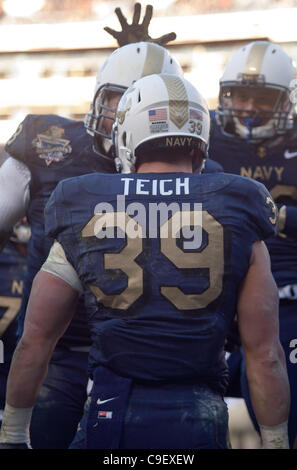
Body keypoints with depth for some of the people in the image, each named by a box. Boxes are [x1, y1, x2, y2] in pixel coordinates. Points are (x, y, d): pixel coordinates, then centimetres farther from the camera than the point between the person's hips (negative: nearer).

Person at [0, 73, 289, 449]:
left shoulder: (81, 220, 2)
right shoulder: (237, 219, -1)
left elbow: (34, 341, 5)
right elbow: (264, 354, -2)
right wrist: (275, 441, 7)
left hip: (112, 415, 1)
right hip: (199, 420, -1)